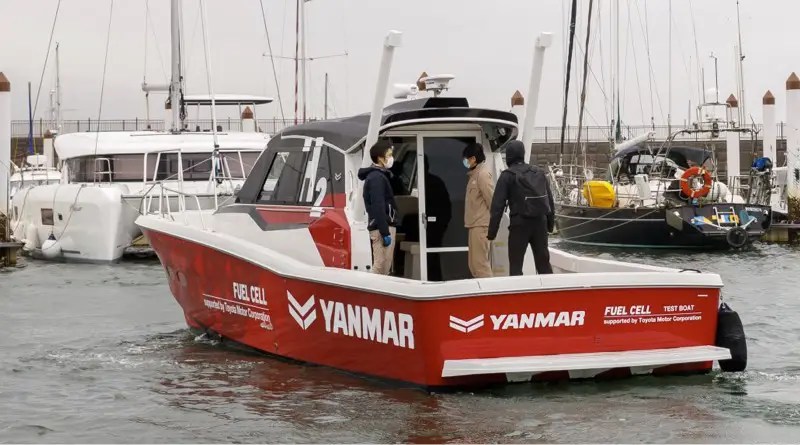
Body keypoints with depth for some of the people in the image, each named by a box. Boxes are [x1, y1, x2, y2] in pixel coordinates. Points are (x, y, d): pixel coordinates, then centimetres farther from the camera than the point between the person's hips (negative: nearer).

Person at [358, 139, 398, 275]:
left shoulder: (379, 176, 18)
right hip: (381, 228, -11)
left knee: (385, 265, 13)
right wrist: (385, 233, -23)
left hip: (386, 226, 11)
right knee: (381, 266, -12)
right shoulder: (376, 178, -15)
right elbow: (378, 208, -21)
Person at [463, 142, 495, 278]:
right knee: (474, 264, 12)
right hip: (475, 225, 10)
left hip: (481, 225, -10)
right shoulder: (474, 174, 18)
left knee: (480, 263, -12)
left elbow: (491, 199, -15)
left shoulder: (483, 174, -11)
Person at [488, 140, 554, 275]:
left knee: (515, 265, 0)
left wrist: (492, 231, -9)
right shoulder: (539, 173, 11)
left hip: (520, 223, -5)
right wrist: (550, 223, 18)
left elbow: (498, 205, -10)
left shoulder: (507, 175, -6)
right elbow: (550, 200, 12)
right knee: (543, 262, 12)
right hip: (540, 223, 5)